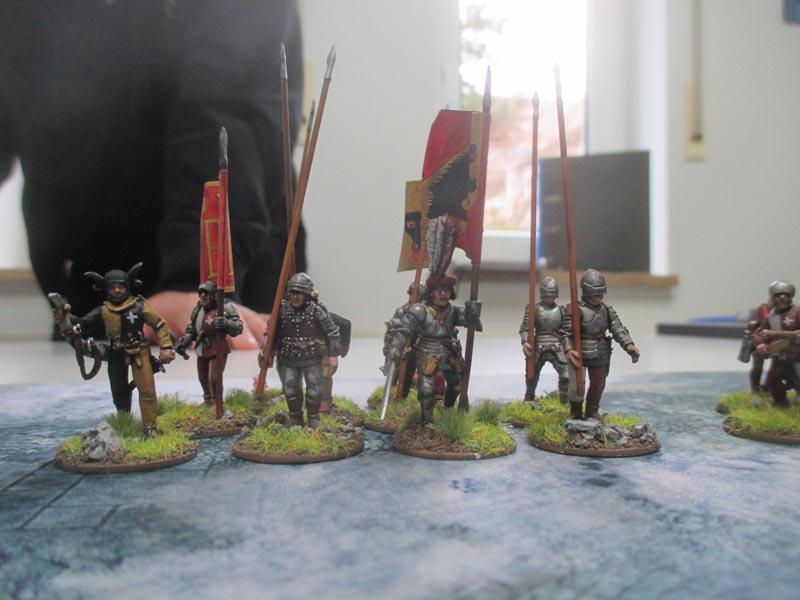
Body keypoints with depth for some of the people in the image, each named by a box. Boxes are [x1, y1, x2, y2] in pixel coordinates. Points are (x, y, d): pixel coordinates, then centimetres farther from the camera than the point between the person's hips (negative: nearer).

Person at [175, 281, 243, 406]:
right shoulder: (199, 308, 4)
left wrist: (226, 323, -47)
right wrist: (184, 342, 7)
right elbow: (191, 329, 18)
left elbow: (238, 327, -27)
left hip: (218, 350, -7)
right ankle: (208, 402, 39)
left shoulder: (225, 308, -19)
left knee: (214, 379, -13)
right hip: (202, 350, 7)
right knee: (203, 379, 18)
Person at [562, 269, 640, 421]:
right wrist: (568, 350, -38)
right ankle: (575, 412, 23)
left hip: (601, 356, 5)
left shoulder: (607, 310, 4)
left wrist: (628, 345, -21)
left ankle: (592, 411, 34)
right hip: (580, 354, -5)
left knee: (598, 384, 13)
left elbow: (618, 329, -4)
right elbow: (566, 333, -20)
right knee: (577, 385, 1)